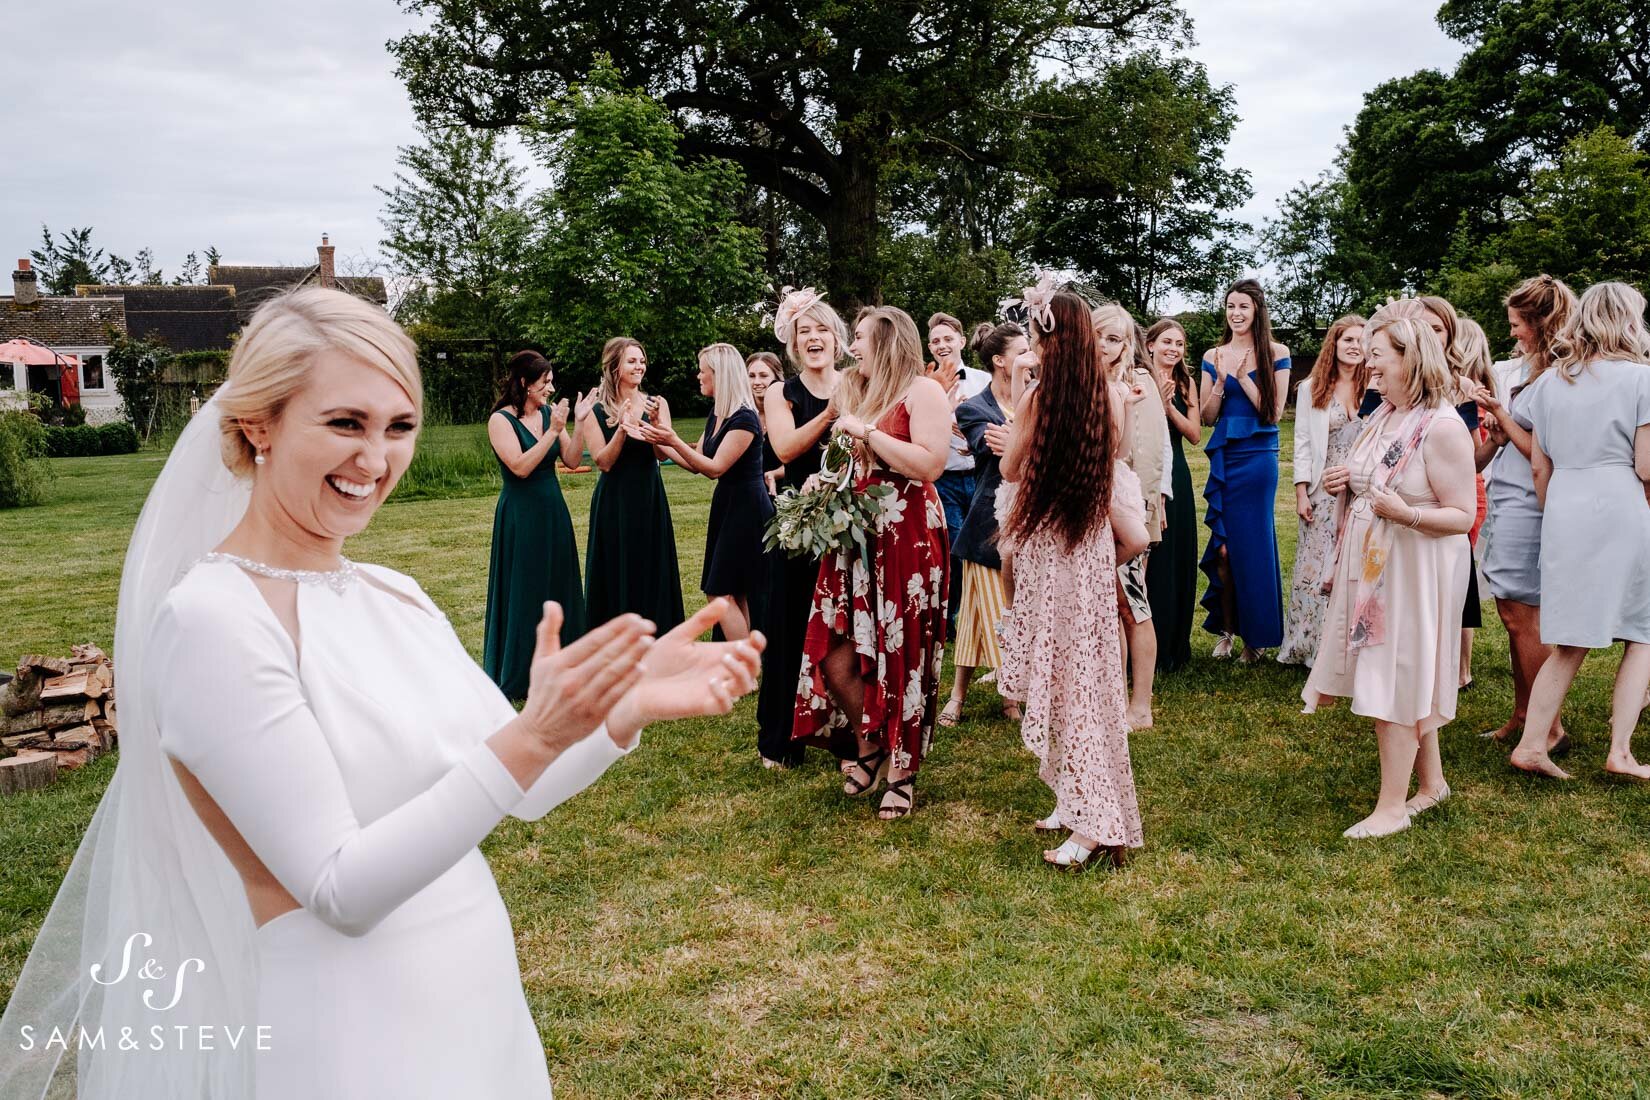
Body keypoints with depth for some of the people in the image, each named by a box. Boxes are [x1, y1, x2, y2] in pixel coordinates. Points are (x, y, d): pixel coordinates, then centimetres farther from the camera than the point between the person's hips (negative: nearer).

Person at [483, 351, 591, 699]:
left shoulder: (549, 413, 5)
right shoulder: (501, 420, -11)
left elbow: (571, 460, 0)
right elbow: (520, 466, -22)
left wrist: (579, 422, -11)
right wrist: (553, 431, -24)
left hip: (553, 510, 6)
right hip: (521, 514, -6)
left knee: (558, 586, 11)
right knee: (524, 591, 2)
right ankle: (518, 676, 15)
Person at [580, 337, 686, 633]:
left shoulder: (656, 404, 3)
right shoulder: (596, 410, -3)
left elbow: (664, 454, -8)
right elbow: (603, 462, -9)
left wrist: (655, 422, -25)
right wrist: (621, 430, -23)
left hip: (650, 500, 2)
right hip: (613, 501, -2)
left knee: (652, 575, 7)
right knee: (617, 577, 4)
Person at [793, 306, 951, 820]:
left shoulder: (923, 391, -5)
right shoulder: (856, 393, 19)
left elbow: (930, 464, -18)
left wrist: (868, 432, -14)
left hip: (907, 539, -7)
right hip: (855, 536, 7)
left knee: (902, 656, -2)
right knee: (836, 656, 3)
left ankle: (903, 772, 13)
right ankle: (869, 745, 25)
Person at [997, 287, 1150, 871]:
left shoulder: (1038, 395, -13)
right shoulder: (1110, 397, 1)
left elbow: (1010, 470, -1)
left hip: (1047, 546, -5)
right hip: (1093, 544, 5)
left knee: (1062, 676, 1)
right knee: (1087, 674, 13)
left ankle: (1091, 820, 3)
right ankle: (1082, 804, 22)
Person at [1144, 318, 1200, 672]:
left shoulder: (1186, 384, 10)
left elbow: (1195, 435, 2)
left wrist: (1169, 407, -11)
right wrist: (1157, 400, -22)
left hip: (1176, 477, 6)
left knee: (1178, 559, 10)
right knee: (1147, 561, -3)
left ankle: (1174, 648, 21)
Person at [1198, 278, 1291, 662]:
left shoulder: (1276, 354, 0)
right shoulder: (1213, 357, 8)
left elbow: (1273, 412, -6)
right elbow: (1207, 417, 6)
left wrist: (1243, 378, -13)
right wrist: (1221, 383, -9)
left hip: (1258, 458, -3)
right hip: (1223, 457, 3)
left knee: (1253, 544, 1)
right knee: (1223, 547, 2)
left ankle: (1255, 634, 12)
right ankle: (1226, 629, 15)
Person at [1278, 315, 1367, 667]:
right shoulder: (1311, 389, 4)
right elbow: (1302, 444, 2)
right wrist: (1301, 493, -4)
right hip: (1323, 493, 0)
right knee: (1316, 568, 3)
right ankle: (1309, 646, 14)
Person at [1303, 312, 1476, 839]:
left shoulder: (1441, 428, -17)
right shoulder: (1381, 417, 9)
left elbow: (1462, 517, -17)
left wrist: (1407, 514, -32)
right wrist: (1344, 486, 3)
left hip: (1414, 572, -8)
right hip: (1370, 565, 8)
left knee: (1395, 685, -3)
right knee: (1404, 681, 16)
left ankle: (1392, 805, 8)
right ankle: (1431, 781, 31)